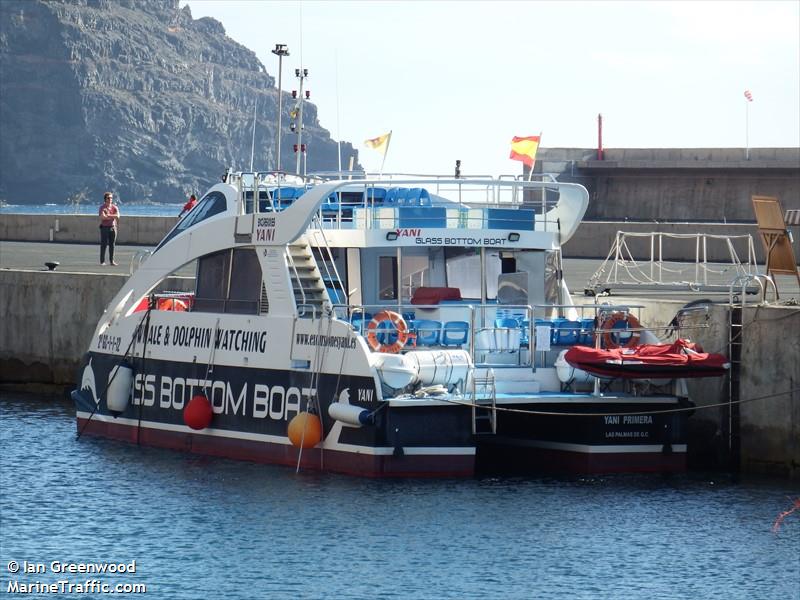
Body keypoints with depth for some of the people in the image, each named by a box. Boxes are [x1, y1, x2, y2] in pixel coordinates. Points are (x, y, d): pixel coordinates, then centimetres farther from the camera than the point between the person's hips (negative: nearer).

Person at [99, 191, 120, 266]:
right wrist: (113, 217, -9)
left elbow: (117, 216, -8)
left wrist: (108, 215, -13)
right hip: (104, 227, -3)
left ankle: (111, 261, 9)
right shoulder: (102, 208, -3)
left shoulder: (114, 207, 8)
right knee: (103, 244, -2)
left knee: (112, 245, 5)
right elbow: (103, 217, -17)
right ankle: (102, 261, 1)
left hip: (112, 227, 3)